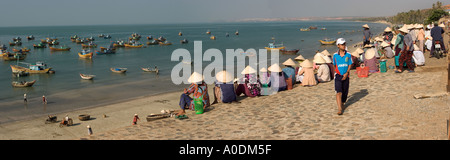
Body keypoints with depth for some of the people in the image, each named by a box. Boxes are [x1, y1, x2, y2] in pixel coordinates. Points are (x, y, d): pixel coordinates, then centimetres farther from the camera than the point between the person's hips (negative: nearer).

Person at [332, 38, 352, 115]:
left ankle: (342, 103, 39)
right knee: (339, 92, -13)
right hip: (338, 76, -2)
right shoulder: (335, 55, -1)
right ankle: (339, 109, -15)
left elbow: (350, 65, 1)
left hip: (346, 76, 2)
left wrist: (346, 73, -11)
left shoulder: (348, 55, -1)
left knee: (345, 92, 12)